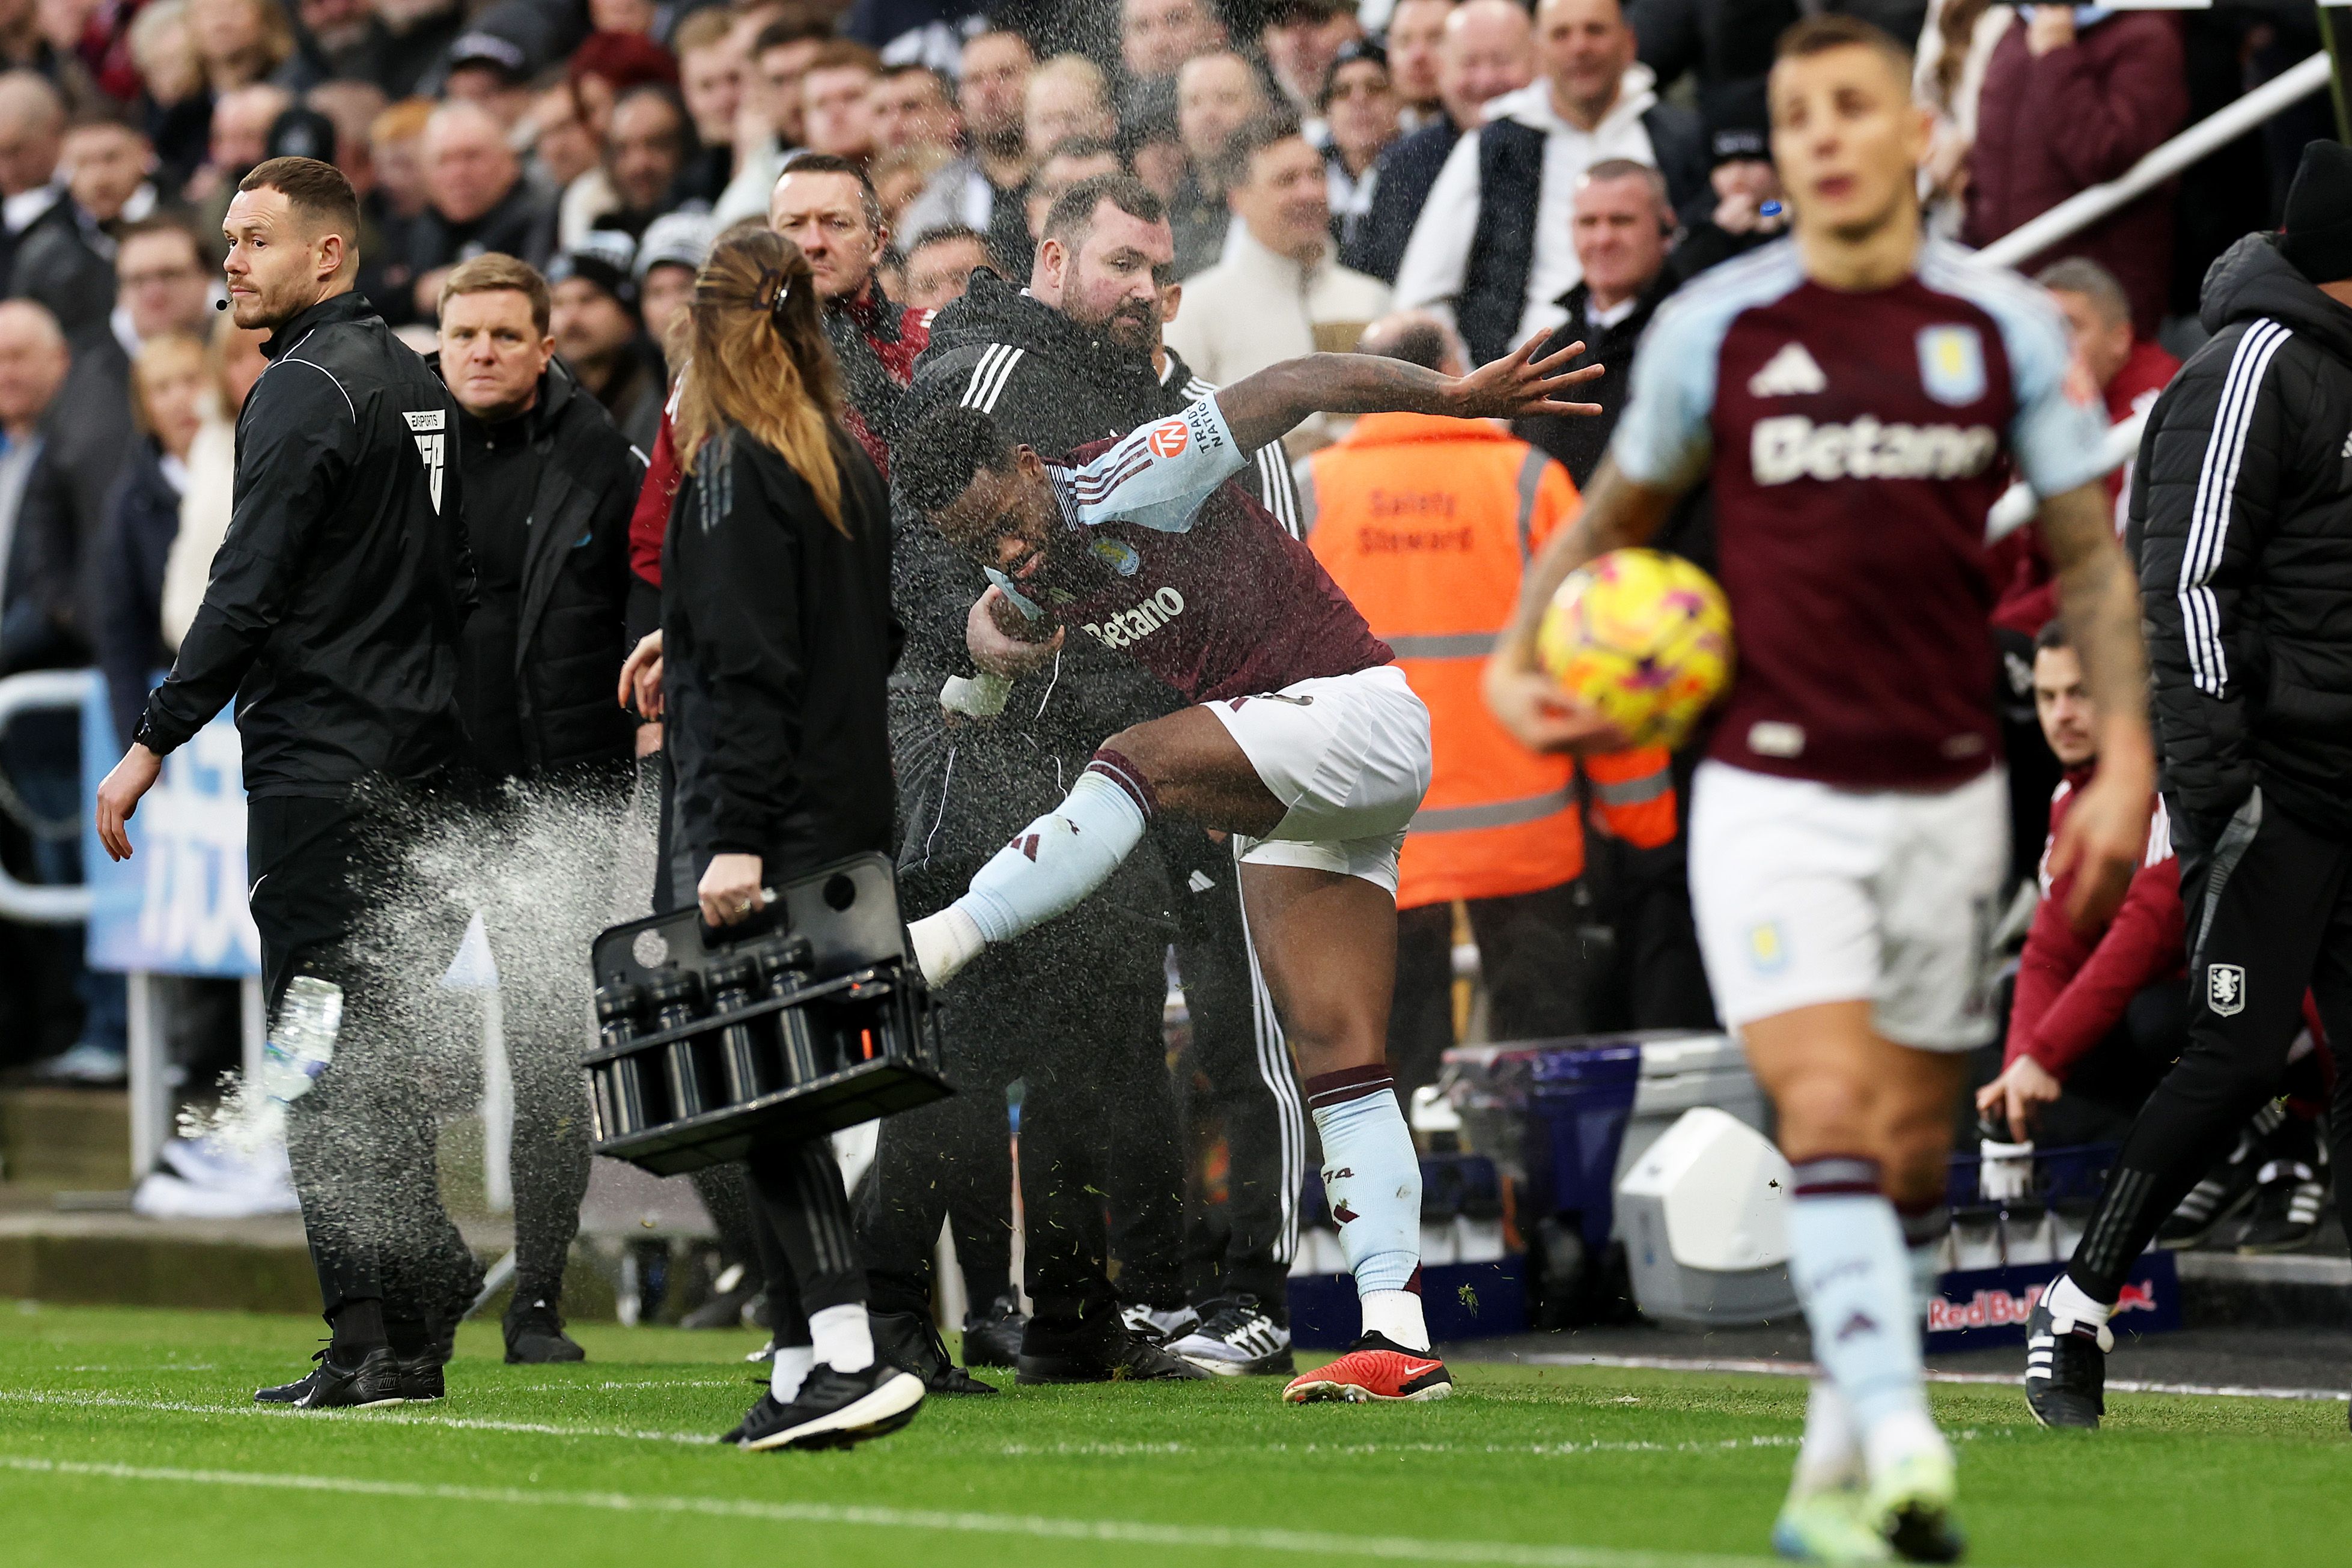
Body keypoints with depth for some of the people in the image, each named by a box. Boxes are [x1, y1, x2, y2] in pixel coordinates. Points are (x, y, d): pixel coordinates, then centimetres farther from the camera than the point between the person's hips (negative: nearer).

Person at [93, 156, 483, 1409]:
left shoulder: (305, 391, -12)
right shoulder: (420, 388, 15)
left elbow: (247, 594, -19)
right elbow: (457, 579, 19)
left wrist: (154, 744, -17)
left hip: (317, 764, -9)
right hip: (416, 761, 9)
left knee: (323, 1059, -6)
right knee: (382, 1050, 12)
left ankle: (368, 1342, -9)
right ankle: (413, 1336, 12)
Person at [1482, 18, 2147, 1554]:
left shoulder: (2005, 325, 1)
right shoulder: (1713, 327, -1)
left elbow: (2091, 556, 7)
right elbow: (1620, 507, 16)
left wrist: (2123, 761, -3)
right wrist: (1520, 652, 2)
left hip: (1947, 795, 2)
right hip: (1773, 794, -2)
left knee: (1912, 1149, 7)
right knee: (1830, 1112, -17)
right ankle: (1900, 1444, -26)